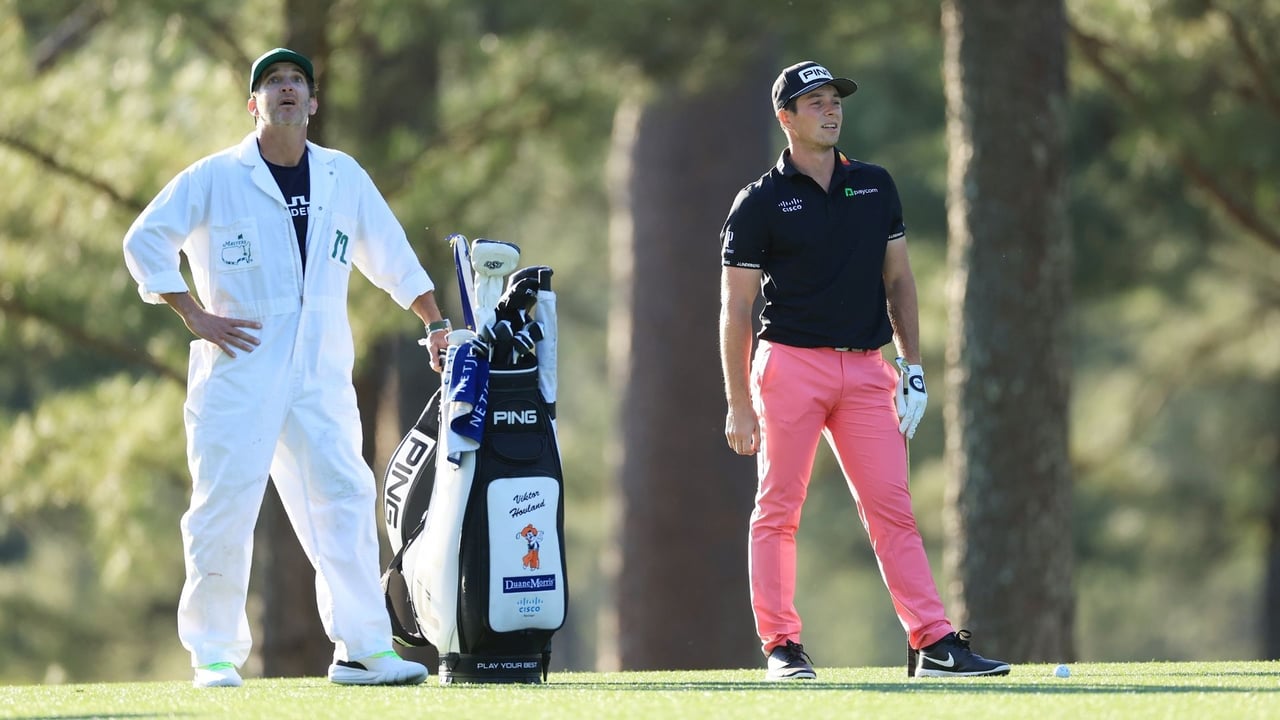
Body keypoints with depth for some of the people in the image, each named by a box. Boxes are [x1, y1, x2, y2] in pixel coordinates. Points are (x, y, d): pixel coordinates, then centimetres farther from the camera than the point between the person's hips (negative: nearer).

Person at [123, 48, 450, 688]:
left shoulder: (344, 177, 12)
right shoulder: (214, 178, 1)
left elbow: (390, 256, 20)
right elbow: (145, 241, 1)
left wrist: (438, 326, 16)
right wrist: (195, 316, -6)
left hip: (320, 372, 3)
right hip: (238, 367, -3)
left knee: (345, 500, -5)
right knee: (224, 508, -5)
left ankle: (362, 649, -5)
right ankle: (213, 655, 3)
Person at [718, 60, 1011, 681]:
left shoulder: (875, 187, 12)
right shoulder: (760, 203, -1)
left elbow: (898, 280, 16)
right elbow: (735, 310, -1)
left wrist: (913, 368, 8)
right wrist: (739, 405, -7)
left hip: (866, 369, 4)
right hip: (790, 366, -4)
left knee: (892, 508, -1)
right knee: (777, 509, -2)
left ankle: (934, 643, -4)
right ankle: (781, 647, 3)